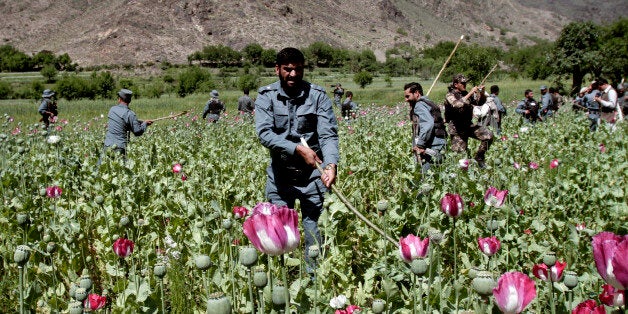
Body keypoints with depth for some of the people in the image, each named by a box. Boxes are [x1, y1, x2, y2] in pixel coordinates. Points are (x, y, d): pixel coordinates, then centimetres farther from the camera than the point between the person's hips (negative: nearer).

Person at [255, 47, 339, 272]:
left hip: (312, 174, -1)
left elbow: (328, 134, -13)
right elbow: (264, 133, -15)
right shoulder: (266, 96, -3)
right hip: (280, 175, 1)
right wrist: (298, 149, -27)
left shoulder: (317, 95, -4)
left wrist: (331, 163, -31)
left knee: (313, 229, 3)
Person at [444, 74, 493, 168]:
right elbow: (457, 105, -31)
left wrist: (482, 93, -11)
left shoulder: (466, 94, 8)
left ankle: (479, 157, 6)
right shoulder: (450, 96, -11)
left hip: (468, 125, 5)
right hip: (456, 129, -5)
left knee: (489, 135, -12)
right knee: (460, 153, -6)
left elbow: (480, 102, 9)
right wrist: (470, 93, -31)